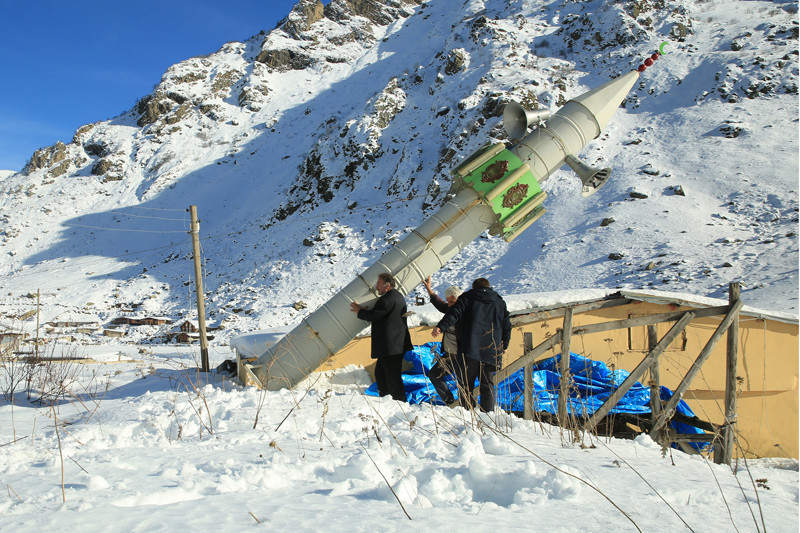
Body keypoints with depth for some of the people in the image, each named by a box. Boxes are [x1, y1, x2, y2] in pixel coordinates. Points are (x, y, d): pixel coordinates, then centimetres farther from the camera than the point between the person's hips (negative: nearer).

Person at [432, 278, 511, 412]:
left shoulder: (467, 297, 8)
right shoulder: (500, 302, 17)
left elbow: (454, 313, -9)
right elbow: (507, 326, 18)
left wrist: (440, 327, -20)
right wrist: (504, 346, 30)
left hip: (470, 350, -3)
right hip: (491, 351, 3)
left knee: (466, 384, 2)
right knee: (487, 385, 9)